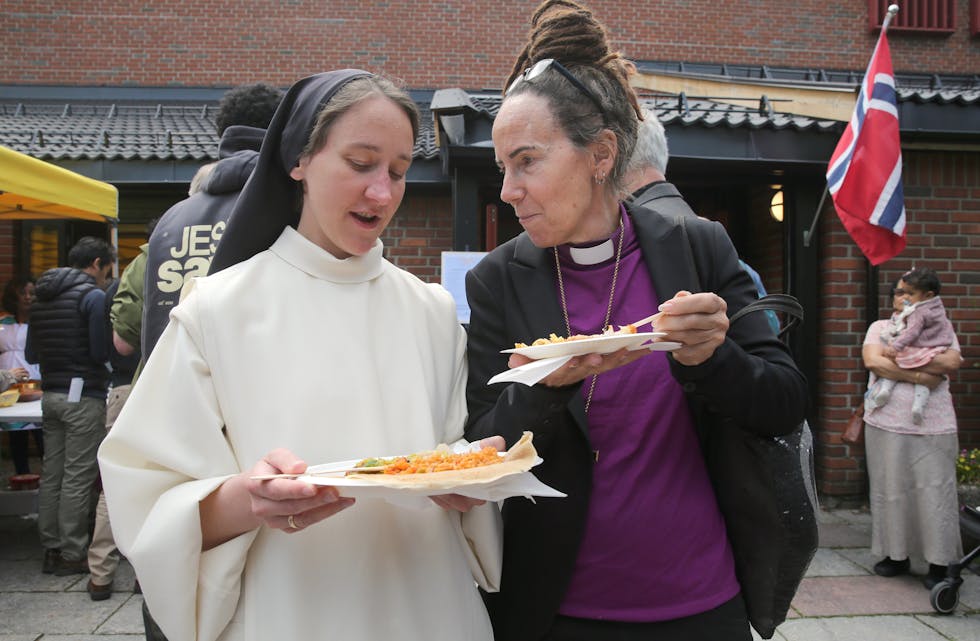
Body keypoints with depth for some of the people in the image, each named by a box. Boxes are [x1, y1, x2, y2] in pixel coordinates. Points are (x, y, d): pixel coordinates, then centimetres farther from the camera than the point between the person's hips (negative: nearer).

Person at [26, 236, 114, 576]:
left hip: (51, 395, 8)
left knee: (51, 475, 11)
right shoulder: (94, 296, -11)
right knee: (77, 478, -2)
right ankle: (72, 555, 4)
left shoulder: (41, 296, 14)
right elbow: (102, 352, -15)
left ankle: (51, 550, 19)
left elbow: (31, 354, 16)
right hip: (83, 397, -8)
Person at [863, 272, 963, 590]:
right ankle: (896, 555, 18)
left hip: (934, 427, -1)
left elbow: (952, 362, -9)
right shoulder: (880, 328, 11)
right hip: (887, 424, 1)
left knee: (935, 492, -2)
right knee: (891, 490, 5)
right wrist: (919, 376, -13)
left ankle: (939, 563, 7)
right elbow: (873, 361, -8)